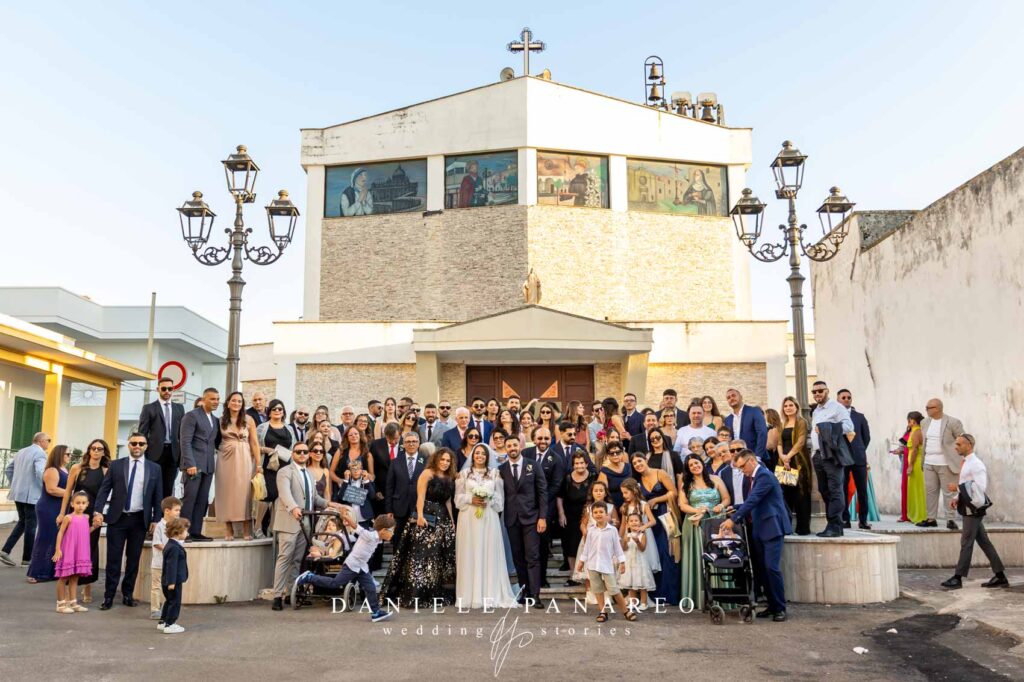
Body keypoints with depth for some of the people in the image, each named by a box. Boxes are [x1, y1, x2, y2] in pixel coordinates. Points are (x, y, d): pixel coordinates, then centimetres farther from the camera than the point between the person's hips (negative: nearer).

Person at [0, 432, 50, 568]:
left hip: (18, 493, 8)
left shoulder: (21, 451, 13)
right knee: (31, 526, 2)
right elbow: (40, 473, -27)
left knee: (22, 522, 20)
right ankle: (27, 558, 9)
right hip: (31, 494, -8)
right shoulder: (40, 453, -13)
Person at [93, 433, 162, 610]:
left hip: (140, 520, 1)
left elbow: (157, 496, 5)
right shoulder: (116, 465, 4)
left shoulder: (154, 469, 5)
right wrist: (98, 511, -11)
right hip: (117, 518, -1)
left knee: (133, 559, 7)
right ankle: (109, 596, 9)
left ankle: (128, 595, 19)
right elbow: (104, 489, 0)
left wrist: (155, 520, 1)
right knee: (113, 559, 1)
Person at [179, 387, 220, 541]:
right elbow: (185, 442, -11)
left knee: (202, 500, 4)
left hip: (208, 465, 7)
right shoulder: (192, 416, -3)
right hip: (194, 464, -6)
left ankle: (196, 531, 7)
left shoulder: (215, 420, 19)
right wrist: (190, 464, -17)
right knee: (189, 498, -7)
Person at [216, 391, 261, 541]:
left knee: (244, 492, -2)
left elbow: (254, 442, 0)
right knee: (227, 492, 2)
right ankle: (228, 530, 8)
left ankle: (247, 531, 1)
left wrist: (258, 464, -5)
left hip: (244, 459, -1)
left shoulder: (249, 420, 3)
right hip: (226, 459, 1)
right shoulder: (221, 420, 6)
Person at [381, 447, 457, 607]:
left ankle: (438, 593, 19)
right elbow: (420, 496, -12)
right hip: (427, 517, -7)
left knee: (442, 557, 10)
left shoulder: (449, 479, 16)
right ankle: (414, 594, -7)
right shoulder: (427, 473, -3)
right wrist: (420, 515, -23)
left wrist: (451, 521, 11)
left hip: (443, 519, 7)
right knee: (420, 554, -9)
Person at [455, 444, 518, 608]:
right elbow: (458, 497, 6)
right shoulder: (464, 474, 10)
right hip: (469, 518, 0)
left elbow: (500, 497, 6)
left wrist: (488, 501, -11)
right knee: (470, 555, -1)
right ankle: (470, 595, 3)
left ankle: (491, 595, 2)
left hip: (489, 518, 0)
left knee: (489, 555, -2)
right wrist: (471, 499, -10)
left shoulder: (494, 473, 10)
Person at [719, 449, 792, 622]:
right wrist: (736, 511, 8)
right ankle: (772, 605, 18)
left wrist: (733, 519, -24)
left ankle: (780, 608, -2)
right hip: (760, 530, 10)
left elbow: (752, 501, -23)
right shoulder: (756, 477, 15)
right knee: (761, 569, 9)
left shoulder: (764, 476, -15)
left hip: (772, 528, -10)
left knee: (771, 567, -11)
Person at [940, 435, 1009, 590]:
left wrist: (958, 487, -21)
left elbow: (980, 487, -25)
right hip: (969, 508, 10)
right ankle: (1000, 577, 21)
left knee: (966, 542, -4)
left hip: (974, 509, -10)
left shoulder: (976, 464, -17)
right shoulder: (966, 463, 12)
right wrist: (957, 498, 6)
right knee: (984, 542, 13)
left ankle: (958, 578, 1)